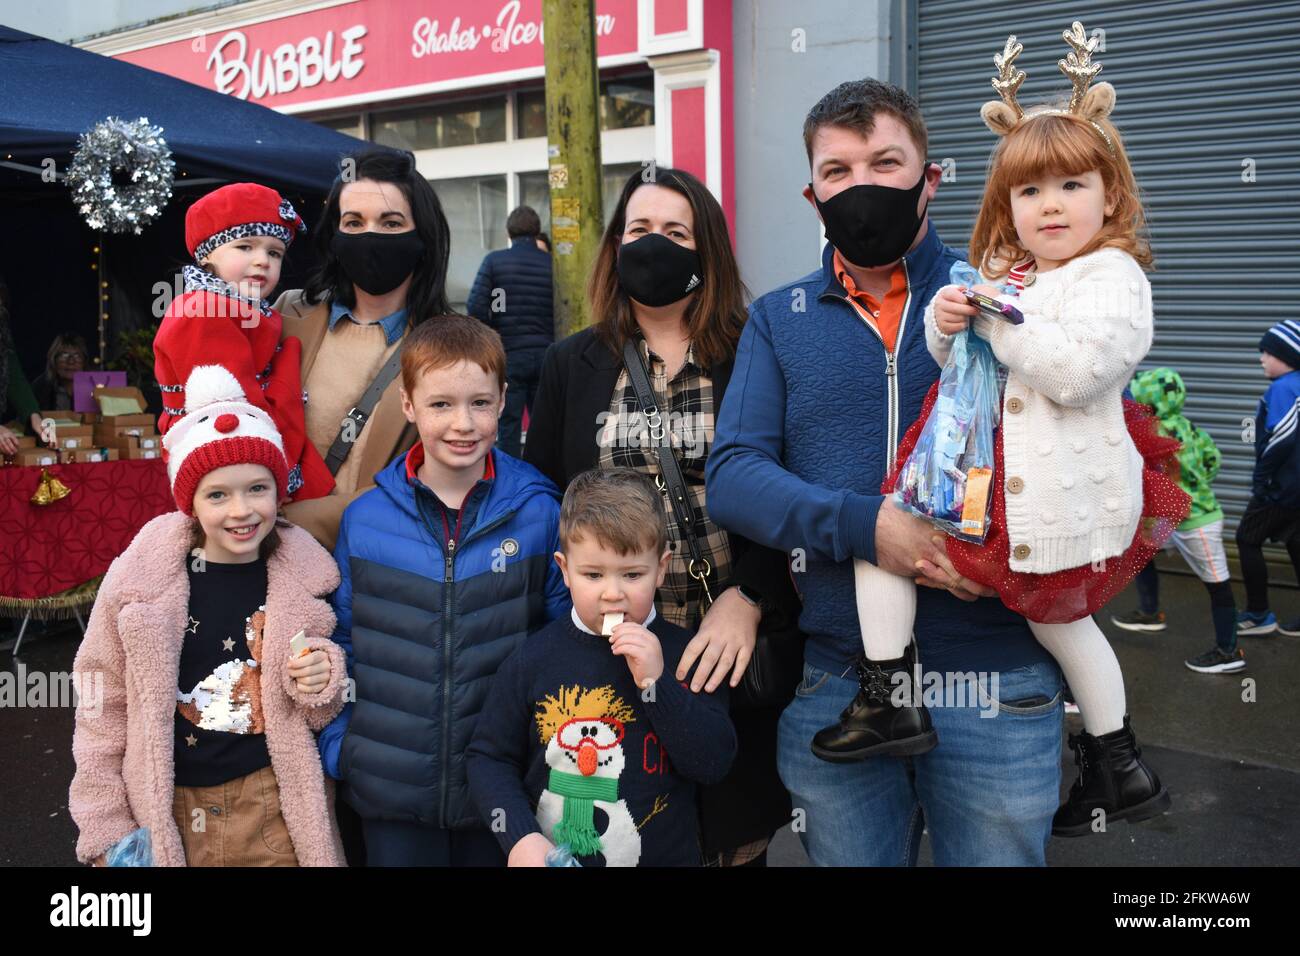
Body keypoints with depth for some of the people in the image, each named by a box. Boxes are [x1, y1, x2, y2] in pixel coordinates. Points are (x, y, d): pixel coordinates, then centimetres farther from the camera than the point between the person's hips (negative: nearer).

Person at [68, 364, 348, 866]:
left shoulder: (305, 575, -7)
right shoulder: (140, 575, -12)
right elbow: (103, 707, -1)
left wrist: (323, 684, -14)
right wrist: (106, 830, 1)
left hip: (279, 811, 1)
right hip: (166, 813, 0)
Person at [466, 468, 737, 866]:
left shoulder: (685, 655, -10)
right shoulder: (535, 658, -9)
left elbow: (715, 763, -16)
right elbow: (488, 757, -2)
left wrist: (656, 682, -24)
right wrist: (520, 838, -15)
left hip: (665, 854, 0)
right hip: (552, 856, 0)